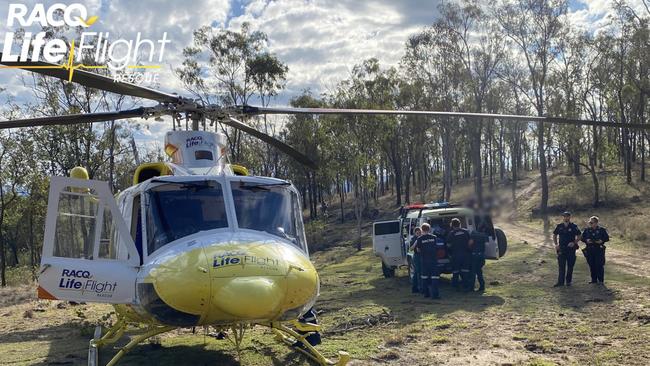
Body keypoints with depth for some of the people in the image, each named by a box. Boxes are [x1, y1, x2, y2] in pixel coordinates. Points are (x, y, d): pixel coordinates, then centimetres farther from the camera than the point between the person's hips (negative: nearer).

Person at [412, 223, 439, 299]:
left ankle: (426, 293, 17)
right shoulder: (434, 237, -1)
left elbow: (418, 250, 2)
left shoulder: (420, 239, -6)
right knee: (434, 277, -1)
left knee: (424, 277, 13)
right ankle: (434, 294, -8)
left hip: (424, 260, 0)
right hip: (433, 259, 0)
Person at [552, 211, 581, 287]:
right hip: (561, 249, 1)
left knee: (570, 266, 5)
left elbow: (578, 236, 3)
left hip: (571, 248, -1)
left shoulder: (574, 226, -2)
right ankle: (560, 281, -2)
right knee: (561, 266, -2)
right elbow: (554, 235, 14)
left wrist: (574, 242, -12)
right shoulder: (559, 226, 5)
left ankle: (568, 281, 16)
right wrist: (556, 244, 2)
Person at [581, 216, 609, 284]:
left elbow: (607, 238, 2)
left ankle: (600, 280, 3)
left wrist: (602, 241, -16)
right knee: (592, 265, 5)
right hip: (590, 250, 3)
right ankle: (594, 279, 14)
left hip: (599, 250, -3)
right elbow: (582, 238, 12)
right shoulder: (586, 230, 10)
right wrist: (586, 240, -8)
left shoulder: (602, 230, 2)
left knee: (599, 265, -5)